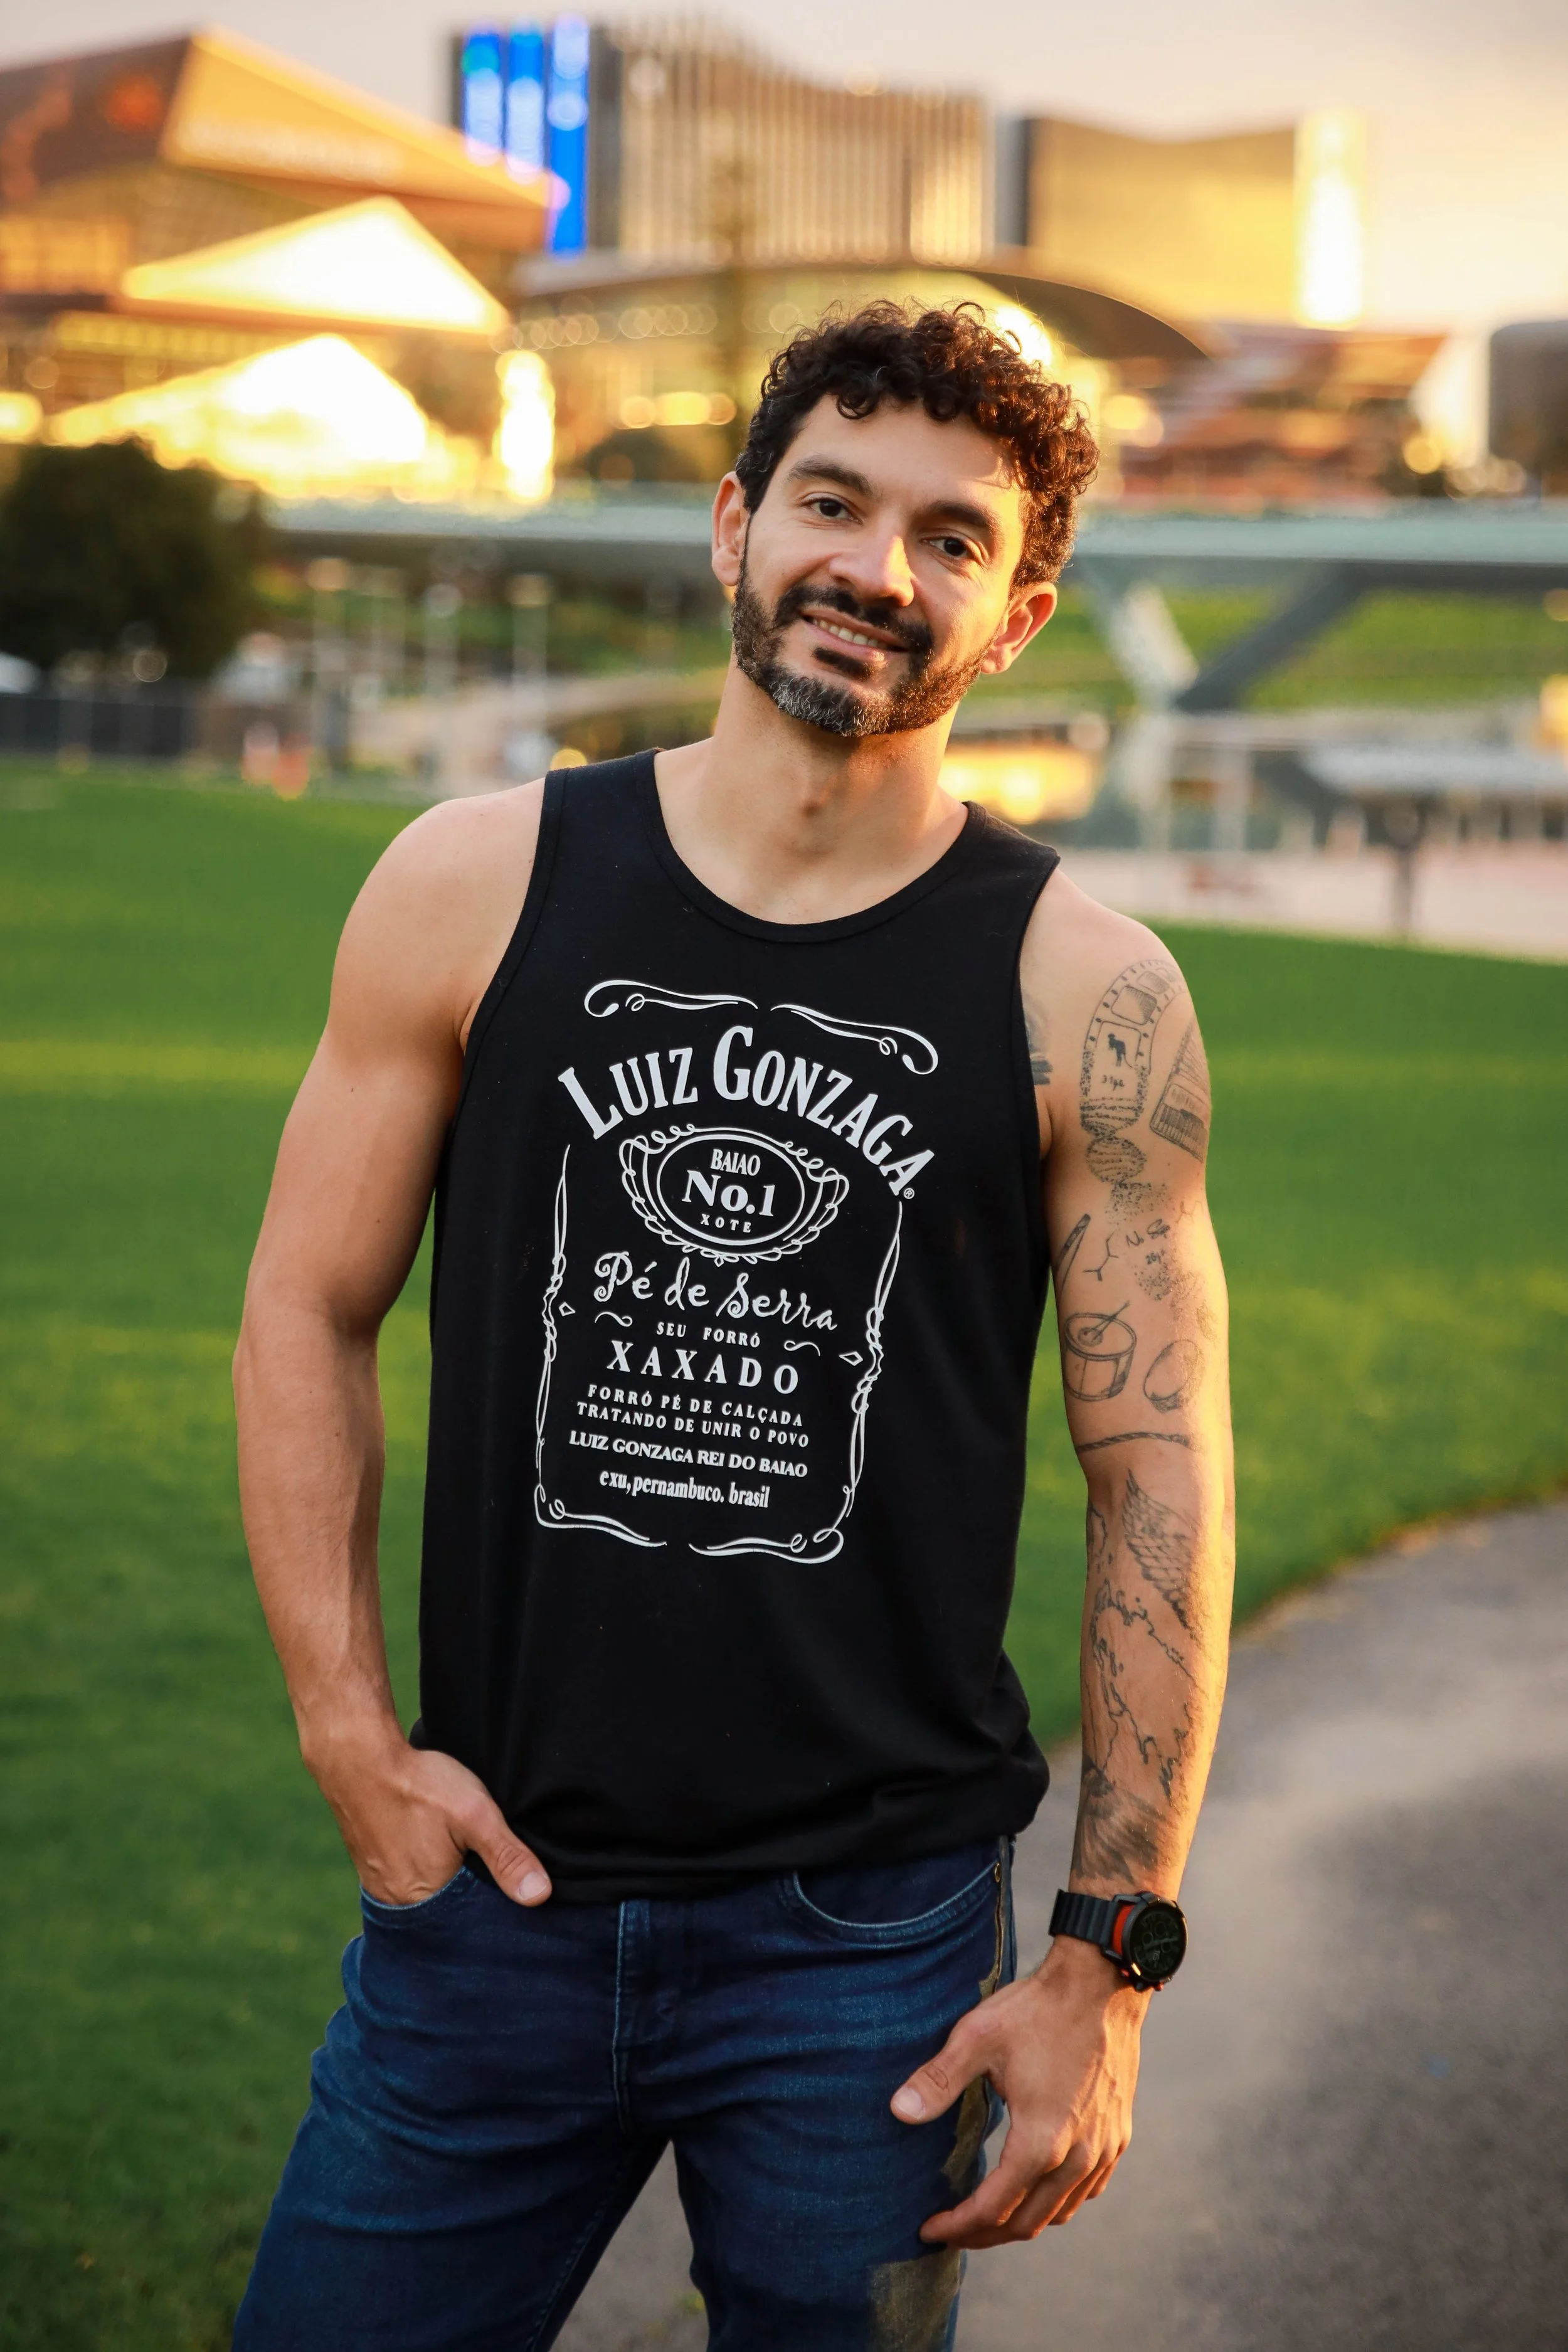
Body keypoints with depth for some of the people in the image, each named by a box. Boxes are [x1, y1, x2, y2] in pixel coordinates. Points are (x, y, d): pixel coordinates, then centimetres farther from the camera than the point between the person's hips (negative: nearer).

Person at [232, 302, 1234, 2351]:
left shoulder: (1086, 994, -4)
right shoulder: (476, 889, 0)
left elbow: (1162, 1482, -2)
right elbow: (309, 1314, 5)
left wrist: (1109, 1960, -5)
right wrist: (353, 1738, -3)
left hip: (874, 1942, -1)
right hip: (493, 1884, 1)